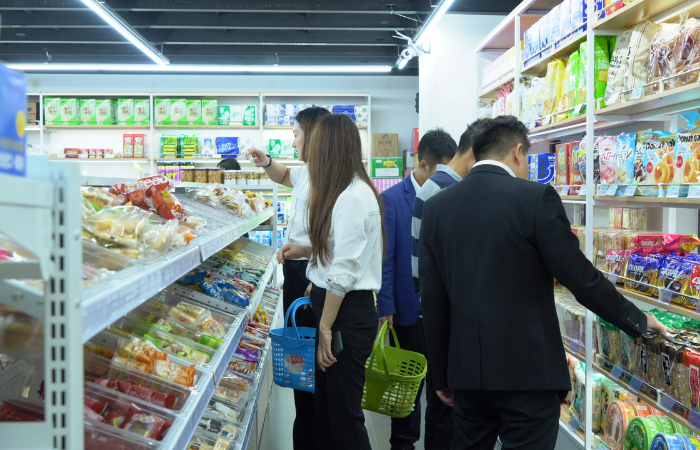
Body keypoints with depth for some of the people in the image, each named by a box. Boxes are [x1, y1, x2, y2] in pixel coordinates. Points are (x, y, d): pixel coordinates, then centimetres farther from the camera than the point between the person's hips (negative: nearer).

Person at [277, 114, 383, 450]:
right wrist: (306, 251, 12)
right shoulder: (348, 192, 12)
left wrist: (326, 328, -17)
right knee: (325, 403, 17)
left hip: (348, 312, -10)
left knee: (344, 412, 1)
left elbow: (344, 272, -21)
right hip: (333, 304, 10)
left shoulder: (352, 198, -19)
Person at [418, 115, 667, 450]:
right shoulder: (536, 198, -11)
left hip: (466, 369, 5)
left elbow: (432, 300, 4)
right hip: (528, 370, -5)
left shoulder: (436, 208, 3)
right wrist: (637, 321, 8)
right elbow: (582, 278, -8)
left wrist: (441, 374, 13)